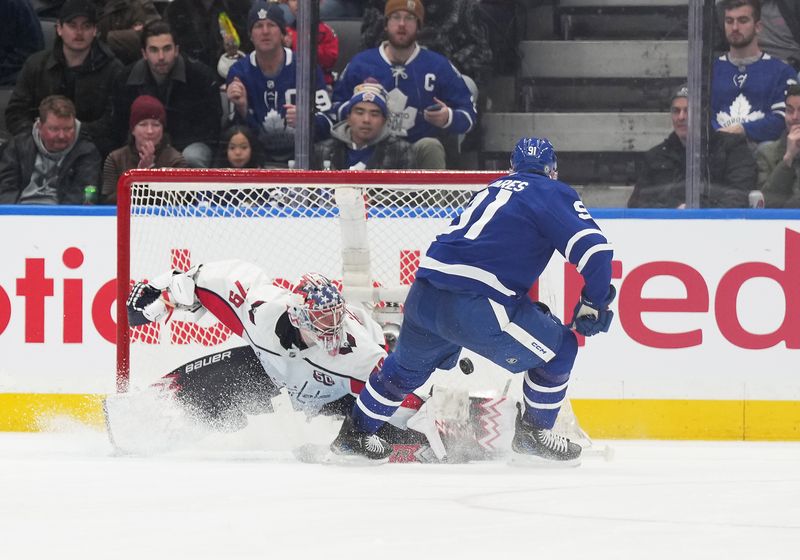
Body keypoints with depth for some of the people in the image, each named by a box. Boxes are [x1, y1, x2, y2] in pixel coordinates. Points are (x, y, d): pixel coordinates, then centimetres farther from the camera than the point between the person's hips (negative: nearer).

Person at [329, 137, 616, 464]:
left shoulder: (492, 190, 27)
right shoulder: (554, 194, 6)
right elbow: (594, 249, -6)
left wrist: (525, 310, 37)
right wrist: (594, 305, 6)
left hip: (422, 296, 7)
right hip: (471, 308, -7)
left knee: (409, 364, 33)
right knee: (558, 348, 10)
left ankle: (355, 433, 44)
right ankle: (532, 435, 16)